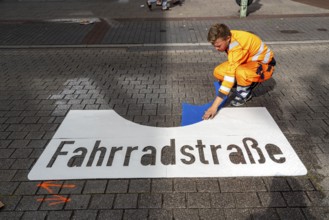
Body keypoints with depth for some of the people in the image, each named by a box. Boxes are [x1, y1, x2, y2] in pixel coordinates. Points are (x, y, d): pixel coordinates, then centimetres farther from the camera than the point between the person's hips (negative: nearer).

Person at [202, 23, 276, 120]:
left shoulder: (237, 47, -36)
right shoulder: (228, 36, -13)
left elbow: (230, 75, -41)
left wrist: (215, 106, -43)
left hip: (264, 64, -8)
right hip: (249, 60, 8)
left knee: (241, 72, -41)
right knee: (218, 72, -11)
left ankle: (245, 93, -8)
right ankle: (247, 83, 7)